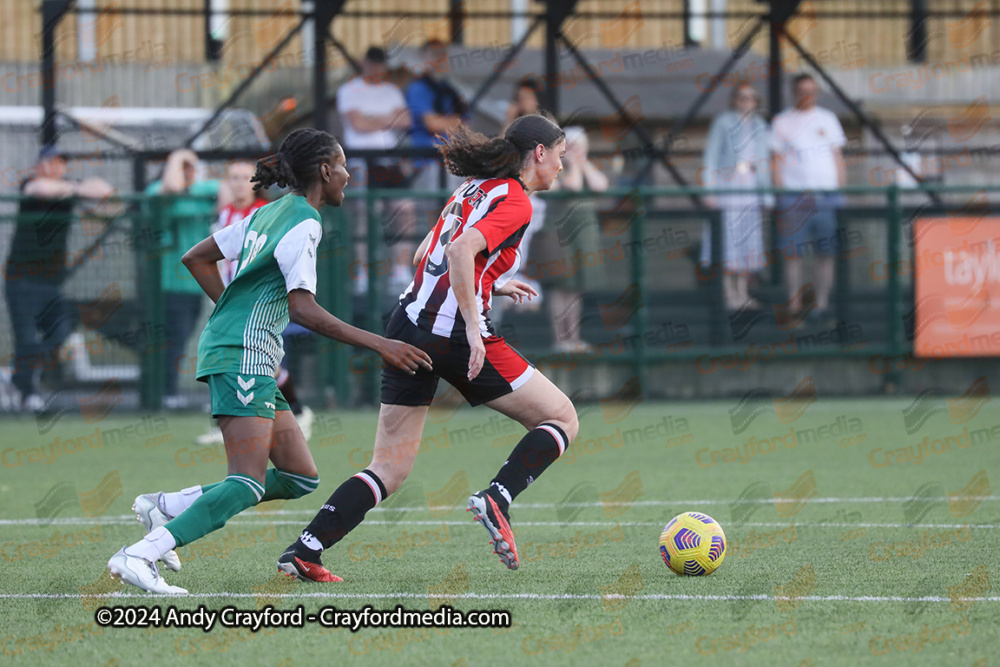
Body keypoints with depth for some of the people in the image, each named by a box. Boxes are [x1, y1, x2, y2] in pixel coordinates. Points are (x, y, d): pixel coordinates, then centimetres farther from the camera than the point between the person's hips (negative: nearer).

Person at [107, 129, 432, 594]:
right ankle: (140, 556, -26)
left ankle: (165, 507, 7)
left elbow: (196, 259, 22)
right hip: (244, 353, -10)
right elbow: (303, 310, -19)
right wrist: (379, 345, -19)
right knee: (248, 484, -18)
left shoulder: (268, 214, 17)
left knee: (300, 478, 7)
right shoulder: (303, 224, -10)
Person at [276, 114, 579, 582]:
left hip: (408, 324, 8)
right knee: (562, 419, 5)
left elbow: (425, 256, 26)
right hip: (453, 333, -8)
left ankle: (304, 551, -3)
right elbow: (460, 251, -21)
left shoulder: (473, 189, 20)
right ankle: (497, 499, -14)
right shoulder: (514, 202, -6)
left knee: (389, 470, 9)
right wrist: (473, 327, -23)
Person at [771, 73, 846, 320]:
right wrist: (780, 191, -4)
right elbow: (777, 160, 5)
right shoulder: (782, 122, 6)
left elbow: (838, 158, 15)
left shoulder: (827, 119, 13)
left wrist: (842, 190, 8)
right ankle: (794, 304, -1)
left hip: (826, 194, 2)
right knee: (792, 252, -5)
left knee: (826, 253, 0)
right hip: (793, 196, -2)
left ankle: (822, 303, 4)